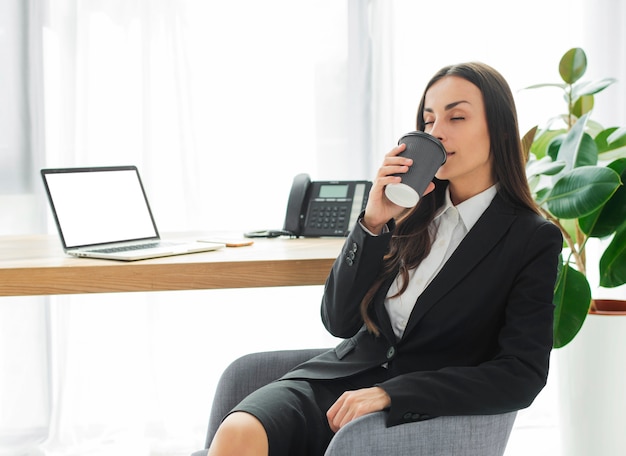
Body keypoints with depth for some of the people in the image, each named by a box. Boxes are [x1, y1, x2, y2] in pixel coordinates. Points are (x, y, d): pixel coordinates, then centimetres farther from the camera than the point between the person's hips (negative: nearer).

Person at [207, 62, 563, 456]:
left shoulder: (534, 240, -2)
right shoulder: (411, 215, 10)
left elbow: (522, 375, -10)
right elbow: (340, 322, 8)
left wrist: (390, 393, -17)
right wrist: (373, 223, -7)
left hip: (415, 419, -4)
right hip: (341, 379, 4)